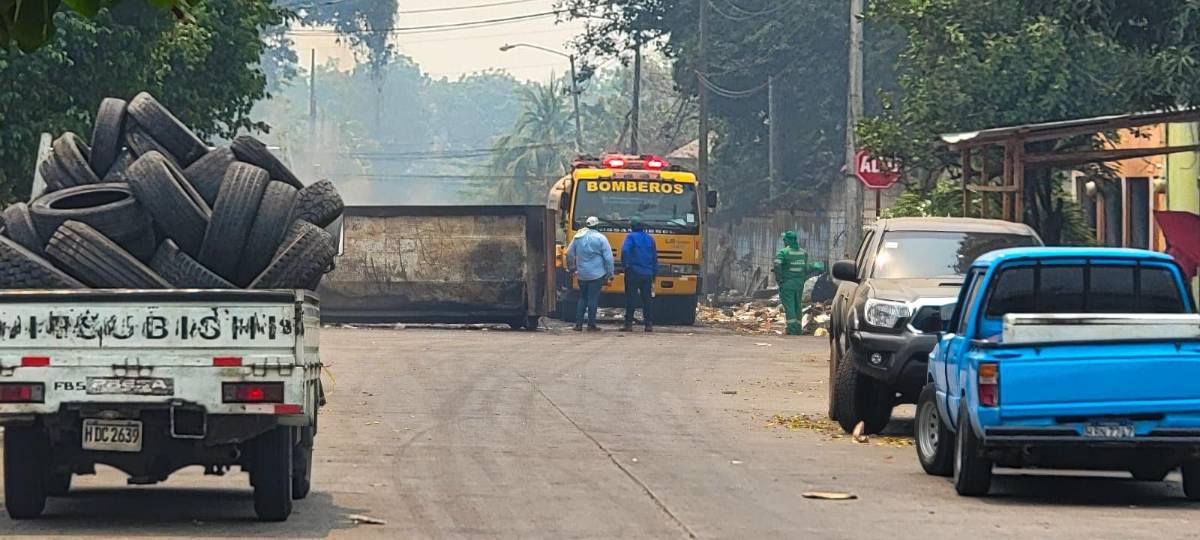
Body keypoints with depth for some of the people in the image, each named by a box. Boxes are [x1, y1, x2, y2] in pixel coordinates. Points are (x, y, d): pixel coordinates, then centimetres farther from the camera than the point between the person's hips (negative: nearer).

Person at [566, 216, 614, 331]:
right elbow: (608, 257, -10)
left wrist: (572, 268, 25)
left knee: (582, 298, 14)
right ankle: (591, 325, 1)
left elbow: (569, 253, 12)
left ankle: (578, 324, 11)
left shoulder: (578, 237, 5)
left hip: (581, 274, 4)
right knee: (593, 299, 1)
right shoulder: (600, 238, -8)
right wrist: (610, 273, -4)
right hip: (596, 274, -4)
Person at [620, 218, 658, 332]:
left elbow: (625, 250, -22)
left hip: (633, 273, -4)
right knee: (647, 299, 7)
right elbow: (655, 257, 14)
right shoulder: (650, 239, 11)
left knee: (630, 299, 0)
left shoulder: (631, 237, -4)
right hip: (647, 274, 4)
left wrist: (625, 264, -9)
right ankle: (649, 324, 5)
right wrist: (654, 274, 20)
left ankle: (629, 324, -1)